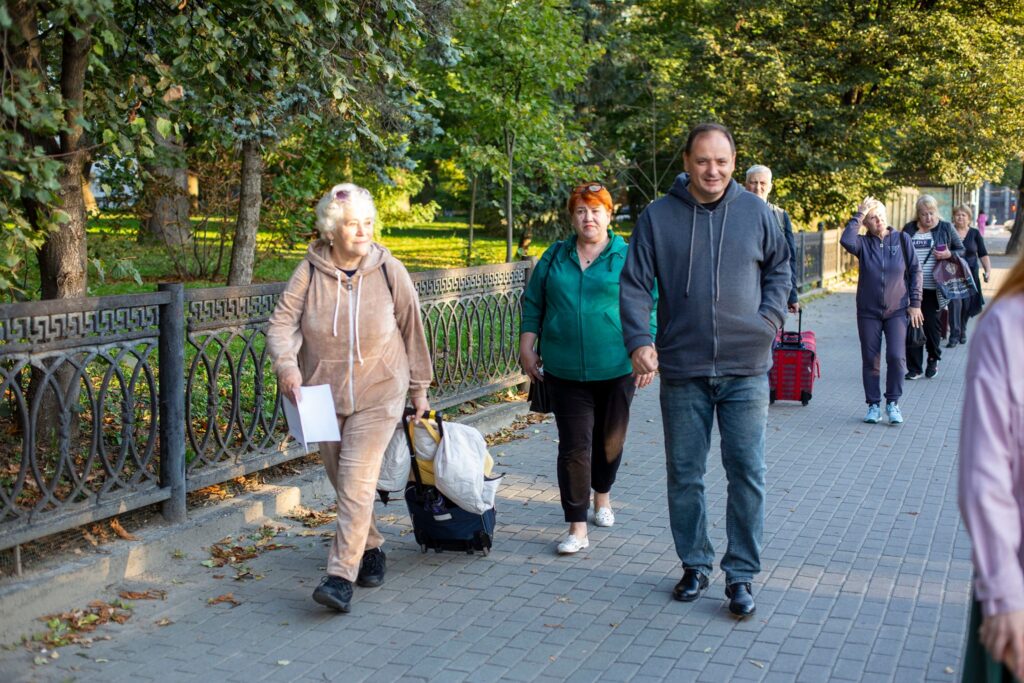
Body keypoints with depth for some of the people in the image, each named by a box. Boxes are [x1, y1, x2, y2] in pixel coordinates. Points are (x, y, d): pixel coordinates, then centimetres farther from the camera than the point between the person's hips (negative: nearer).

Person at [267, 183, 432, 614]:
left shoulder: (389, 271, -7)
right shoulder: (310, 271, -7)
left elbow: (412, 331, 2)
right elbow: (283, 322, -12)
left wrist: (419, 388, 7)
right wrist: (286, 365, -32)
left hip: (378, 395, -3)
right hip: (323, 394, 3)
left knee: (357, 482, -13)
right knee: (342, 482, 14)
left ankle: (341, 576, -12)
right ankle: (370, 549, 37)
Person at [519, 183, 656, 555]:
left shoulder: (629, 257, 1)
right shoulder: (555, 256, 8)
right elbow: (533, 303, 13)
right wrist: (527, 347, 5)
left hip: (616, 368, -1)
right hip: (565, 370, 1)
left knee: (610, 440, 14)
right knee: (574, 447, -3)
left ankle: (602, 495, 41)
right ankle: (577, 528, 0)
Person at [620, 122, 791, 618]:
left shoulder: (755, 212, 3)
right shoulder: (658, 217, 0)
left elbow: (779, 268, 15)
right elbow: (635, 283, 0)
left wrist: (770, 318, 0)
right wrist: (639, 341, -13)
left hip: (745, 369, 0)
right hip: (682, 369, 1)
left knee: (747, 473, -1)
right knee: (684, 475, 10)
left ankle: (741, 574, 12)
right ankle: (694, 564, 27)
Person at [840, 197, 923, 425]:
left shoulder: (902, 240, 0)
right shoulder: (863, 243, -1)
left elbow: (915, 271, 3)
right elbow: (846, 241, -24)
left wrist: (915, 303, -1)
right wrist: (858, 215, -15)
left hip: (897, 311, 0)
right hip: (868, 312, 1)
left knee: (896, 357, -9)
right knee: (870, 360, 4)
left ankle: (893, 403, 6)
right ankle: (873, 405, 15)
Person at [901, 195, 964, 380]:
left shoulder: (946, 228, 3)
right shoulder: (909, 229, 7)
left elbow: (961, 250, 10)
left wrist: (949, 254, -12)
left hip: (934, 288, -2)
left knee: (932, 325, 3)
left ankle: (933, 360, 26)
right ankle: (914, 367, 8)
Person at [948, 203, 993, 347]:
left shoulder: (975, 234, 6)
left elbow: (983, 254, 8)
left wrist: (988, 270, -2)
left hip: (970, 274, 2)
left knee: (967, 305, 6)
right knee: (955, 303, -14)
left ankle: (962, 331, 28)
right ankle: (954, 335, -12)